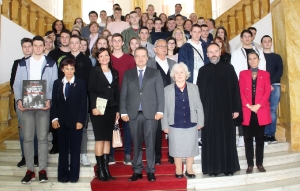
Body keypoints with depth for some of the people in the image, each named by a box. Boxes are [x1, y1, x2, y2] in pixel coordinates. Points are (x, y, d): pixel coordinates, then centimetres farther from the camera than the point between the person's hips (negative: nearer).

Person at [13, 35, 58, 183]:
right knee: (27, 138, 4)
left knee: (42, 137, 2)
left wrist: (49, 100, -14)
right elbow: (17, 84, 8)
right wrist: (18, 100, -8)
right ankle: (30, 170, 13)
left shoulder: (51, 64, 6)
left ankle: (42, 169, 10)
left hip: (43, 105, -2)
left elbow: (54, 84, 1)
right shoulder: (23, 64, 11)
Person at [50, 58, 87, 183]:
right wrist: (54, 118, -3)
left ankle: (74, 175, 12)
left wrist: (80, 120, -10)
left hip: (75, 121, -2)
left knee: (75, 149, 4)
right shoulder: (57, 83, 10)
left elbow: (83, 104, -3)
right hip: (61, 121, 3)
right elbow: (54, 102, 8)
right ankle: (62, 175, 17)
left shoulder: (81, 83, 1)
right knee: (63, 149, 8)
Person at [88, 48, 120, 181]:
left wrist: (117, 110, 9)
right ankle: (100, 169, 2)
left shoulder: (115, 73, 16)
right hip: (98, 109, -4)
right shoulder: (94, 71, 4)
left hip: (111, 109, 4)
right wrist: (94, 107, -16)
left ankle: (106, 168, 11)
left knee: (108, 139, 6)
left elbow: (117, 93, 14)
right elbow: (91, 90, -5)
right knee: (100, 138, -5)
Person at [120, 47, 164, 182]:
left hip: (150, 114, -1)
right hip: (134, 114, 1)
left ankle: (150, 171, 12)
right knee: (136, 144, 6)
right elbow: (123, 94, 9)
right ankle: (137, 171, 16)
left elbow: (160, 93, 4)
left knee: (150, 143, 2)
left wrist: (160, 110, -6)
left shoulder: (155, 73, 10)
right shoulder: (128, 74, 13)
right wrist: (123, 112, 0)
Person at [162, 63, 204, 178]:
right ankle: (178, 171, 24)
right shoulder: (167, 90, 1)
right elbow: (164, 109, 1)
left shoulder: (194, 88, 5)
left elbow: (199, 106, 6)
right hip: (175, 126, -1)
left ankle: (189, 170, 26)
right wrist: (165, 126, -2)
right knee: (177, 148, 8)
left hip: (191, 125, 1)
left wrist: (200, 122, 3)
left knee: (190, 147, 9)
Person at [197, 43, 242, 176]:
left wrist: (236, 109, -4)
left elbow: (235, 89, 2)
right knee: (211, 140, 4)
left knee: (227, 139, 6)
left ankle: (228, 167, 17)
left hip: (226, 109, 0)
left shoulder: (229, 68, 4)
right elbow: (199, 91, 3)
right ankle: (213, 168, 13)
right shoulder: (203, 70, 4)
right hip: (209, 110, 0)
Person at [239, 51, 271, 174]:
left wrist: (258, 105, -12)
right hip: (247, 111, 0)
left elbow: (267, 92, 0)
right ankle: (250, 164, 10)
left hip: (261, 111, 0)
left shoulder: (265, 74, 9)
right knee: (248, 139, 2)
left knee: (260, 138, 6)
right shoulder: (243, 74, 10)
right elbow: (241, 92, 1)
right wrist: (248, 106, -11)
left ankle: (260, 164, 16)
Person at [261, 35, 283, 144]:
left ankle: (272, 134, 3)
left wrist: (271, 82, -10)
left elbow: (280, 71, 5)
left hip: (275, 86, 2)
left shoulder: (277, 57, 18)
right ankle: (266, 134, -2)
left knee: (273, 110, -1)